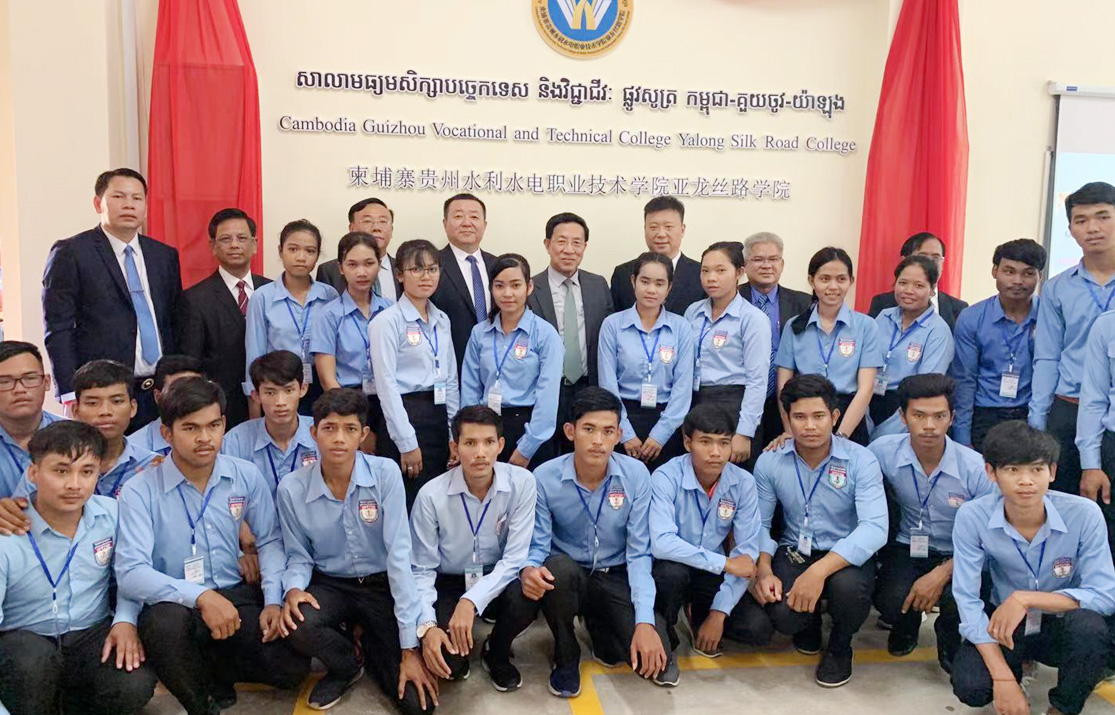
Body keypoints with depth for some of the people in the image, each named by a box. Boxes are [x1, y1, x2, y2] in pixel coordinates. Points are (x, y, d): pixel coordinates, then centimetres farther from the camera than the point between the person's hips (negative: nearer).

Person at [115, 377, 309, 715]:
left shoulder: (246, 476, 0)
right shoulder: (140, 491, -11)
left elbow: (270, 541, 7)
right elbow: (131, 573, -19)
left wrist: (274, 600, -7)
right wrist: (200, 596, -31)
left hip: (235, 598, 3)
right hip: (176, 606, -2)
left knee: (292, 667, -18)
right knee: (166, 620, -38)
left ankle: (217, 669, 15)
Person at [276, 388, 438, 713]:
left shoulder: (385, 473, -17)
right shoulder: (292, 488, -11)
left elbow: (398, 553, -20)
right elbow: (299, 556, 4)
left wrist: (409, 646, -21)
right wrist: (293, 589, -22)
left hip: (382, 585, -1)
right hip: (330, 585, 2)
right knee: (297, 624, -34)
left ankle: (375, 651, 22)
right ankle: (346, 666, 4)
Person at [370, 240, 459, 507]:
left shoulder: (442, 320, 13)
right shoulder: (387, 321, -6)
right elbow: (386, 385, -11)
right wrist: (406, 443, -14)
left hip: (440, 417, 6)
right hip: (405, 417, -6)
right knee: (409, 507, -4)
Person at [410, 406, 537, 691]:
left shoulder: (522, 483, -17)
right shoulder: (431, 495, -18)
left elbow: (515, 558, -17)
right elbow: (422, 570, -10)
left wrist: (471, 601, -30)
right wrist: (427, 625, -26)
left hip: (497, 581, 2)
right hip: (448, 585, -1)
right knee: (446, 660, -27)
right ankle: (458, 658, 14)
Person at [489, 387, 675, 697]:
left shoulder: (636, 475, -14)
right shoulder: (545, 477, -15)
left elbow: (639, 552, -12)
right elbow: (538, 545, -10)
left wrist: (644, 621, -21)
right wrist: (529, 569, -35)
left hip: (615, 578, 1)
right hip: (564, 576, -1)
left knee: (661, 668, -18)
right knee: (560, 566, -38)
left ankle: (600, 628, 16)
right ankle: (566, 657, -8)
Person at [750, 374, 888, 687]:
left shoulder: (861, 460, -14)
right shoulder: (769, 462, -4)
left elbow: (875, 528, -25)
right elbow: (759, 524, 0)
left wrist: (819, 571, -37)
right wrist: (763, 570, -21)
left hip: (846, 556, -1)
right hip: (794, 552, 2)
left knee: (847, 586, -36)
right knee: (783, 615, -28)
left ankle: (840, 647, 3)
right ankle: (810, 622, 16)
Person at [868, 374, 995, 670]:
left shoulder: (975, 468, -15)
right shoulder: (884, 451, -12)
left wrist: (941, 574, -21)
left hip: (955, 557, 0)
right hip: (905, 549, 1)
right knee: (891, 601, -29)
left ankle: (949, 635, 12)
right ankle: (907, 621, 15)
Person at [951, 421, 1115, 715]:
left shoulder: (1084, 515, -19)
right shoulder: (972, 517, -19)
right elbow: (967, 600, -19)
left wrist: (1025, 598, -30)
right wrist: (1003, 678, -26)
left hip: (1062, 626, 0)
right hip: (1002, 625, 1)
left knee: (1089, 625, -34)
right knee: (969, 685, -25)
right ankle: (1015, 668, 14)